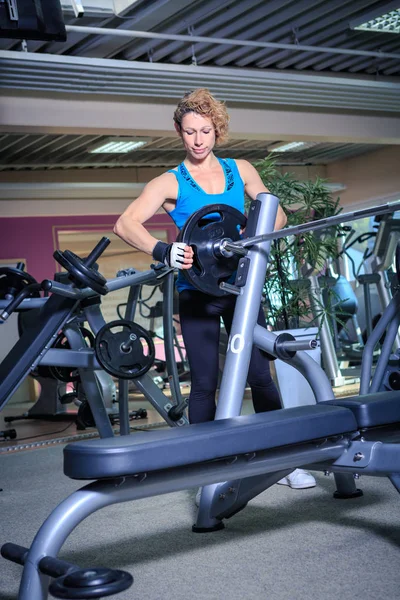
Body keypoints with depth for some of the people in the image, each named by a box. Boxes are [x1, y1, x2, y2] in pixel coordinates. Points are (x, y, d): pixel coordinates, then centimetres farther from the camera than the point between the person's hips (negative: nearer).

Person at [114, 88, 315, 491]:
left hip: (240, 287, 2)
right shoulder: (170, 183, -3)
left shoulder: (240, 171, 7)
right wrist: (163, 252, -34)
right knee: (204, 383, 2)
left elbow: (275, 214, 7)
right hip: (197, 292, -2)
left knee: (261, 375, 2)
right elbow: (125, 224, -16)